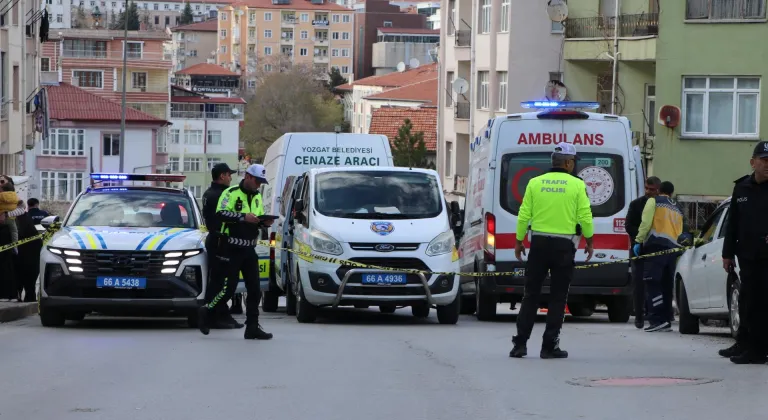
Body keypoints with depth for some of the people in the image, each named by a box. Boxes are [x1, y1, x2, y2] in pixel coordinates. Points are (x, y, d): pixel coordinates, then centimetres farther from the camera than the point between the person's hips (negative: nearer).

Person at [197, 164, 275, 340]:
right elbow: (220, 214, -21)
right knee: (228, 288, -7)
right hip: (230, 248, -7)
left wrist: (265, 222, -1)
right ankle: (205, 312, 16)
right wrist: (243, 217, -28)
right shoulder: (231, 193, -10)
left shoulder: (257, 196, 15)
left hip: (249, 249, 7)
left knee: (255, 289, 3)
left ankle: (252, 327, 7)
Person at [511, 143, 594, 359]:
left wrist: (519, 241, 13)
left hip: (539, 243, 2)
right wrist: (589, 242, 9)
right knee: (558, 297, 3)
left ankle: (520, 344, 5)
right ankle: (549, 346, 1)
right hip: (564, 245, -2)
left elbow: (524, 215, 2)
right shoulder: (577, 185, -4)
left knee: (531, 295, 9)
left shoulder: (535, 183, 2)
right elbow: (585, 217, -5)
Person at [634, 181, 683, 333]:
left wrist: (638, 241, -3)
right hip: (673, 248, 7)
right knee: (666, 285, 10)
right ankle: (666, 321, 9)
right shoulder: (678, 209, 26)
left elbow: (646, 222, -6)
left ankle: (657, 319, -21)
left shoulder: (654, 201, 6)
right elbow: (679, 232, 20)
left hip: (656, 245, -7)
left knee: (652, 283, -11)